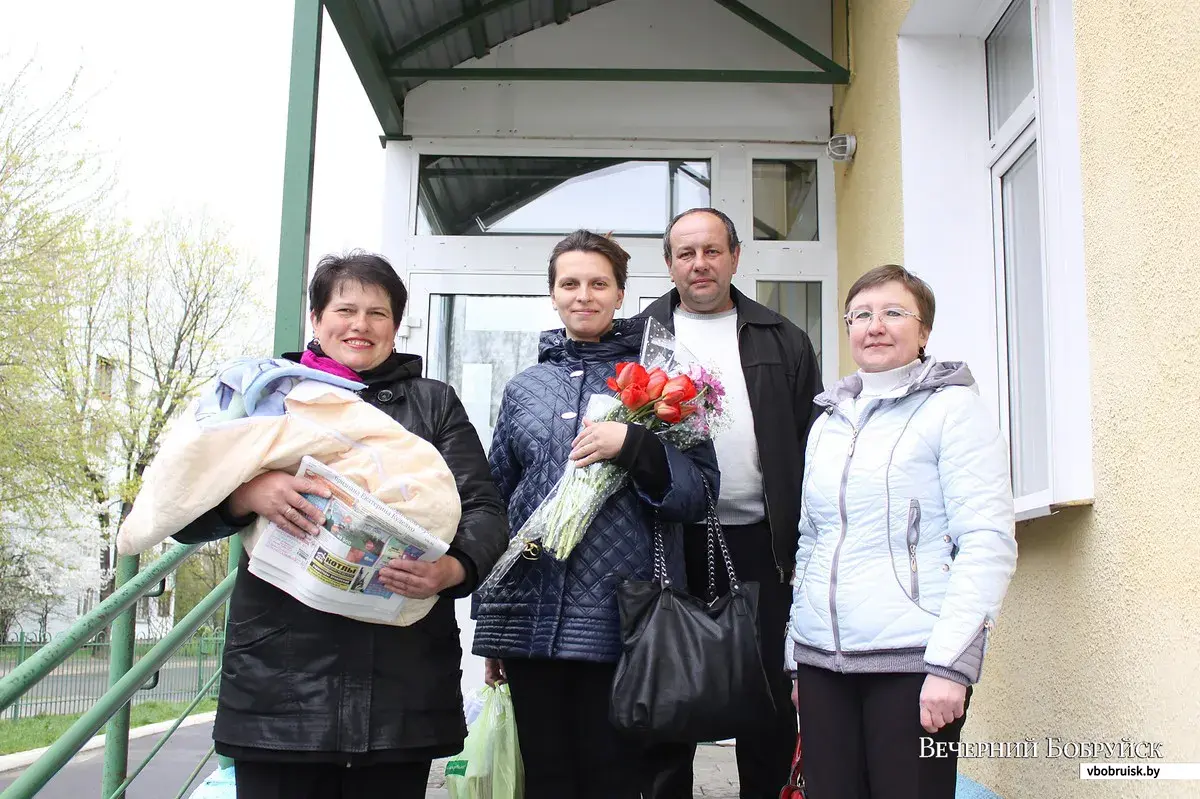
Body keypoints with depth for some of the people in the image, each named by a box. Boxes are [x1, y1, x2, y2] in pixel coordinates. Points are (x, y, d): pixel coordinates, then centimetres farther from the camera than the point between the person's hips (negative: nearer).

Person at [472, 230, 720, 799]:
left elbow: (701, 490, -1)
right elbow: (494, 508, 15)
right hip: (531, 618, 3)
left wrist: (632, 445, -18)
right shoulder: (524, 389, 13)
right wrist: (489, 627, 14)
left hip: (618, 619, -3)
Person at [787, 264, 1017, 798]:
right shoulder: (826, 423, 15)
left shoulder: (953, 408, -2)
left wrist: (950, 663, -16)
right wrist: (798, 660, 15)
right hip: (822, 660, 5)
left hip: (913, 660, -5)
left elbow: (988, 544, -9)